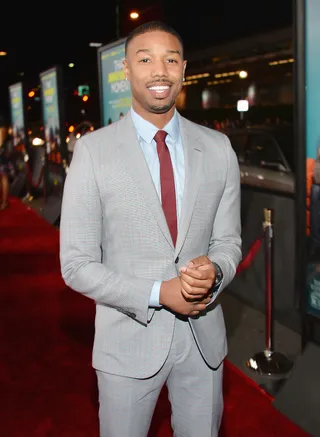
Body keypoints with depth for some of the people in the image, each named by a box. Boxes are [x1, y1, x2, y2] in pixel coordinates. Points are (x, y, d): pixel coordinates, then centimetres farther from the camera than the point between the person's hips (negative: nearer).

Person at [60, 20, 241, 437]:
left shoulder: (218, 148, -1)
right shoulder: (93, 150, -10)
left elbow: (228, 240, 5)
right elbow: (77, 264, -10)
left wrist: (214, 271, -18)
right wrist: (159, 294, -19)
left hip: (204, 336, 3)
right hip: (129, 338, -2)